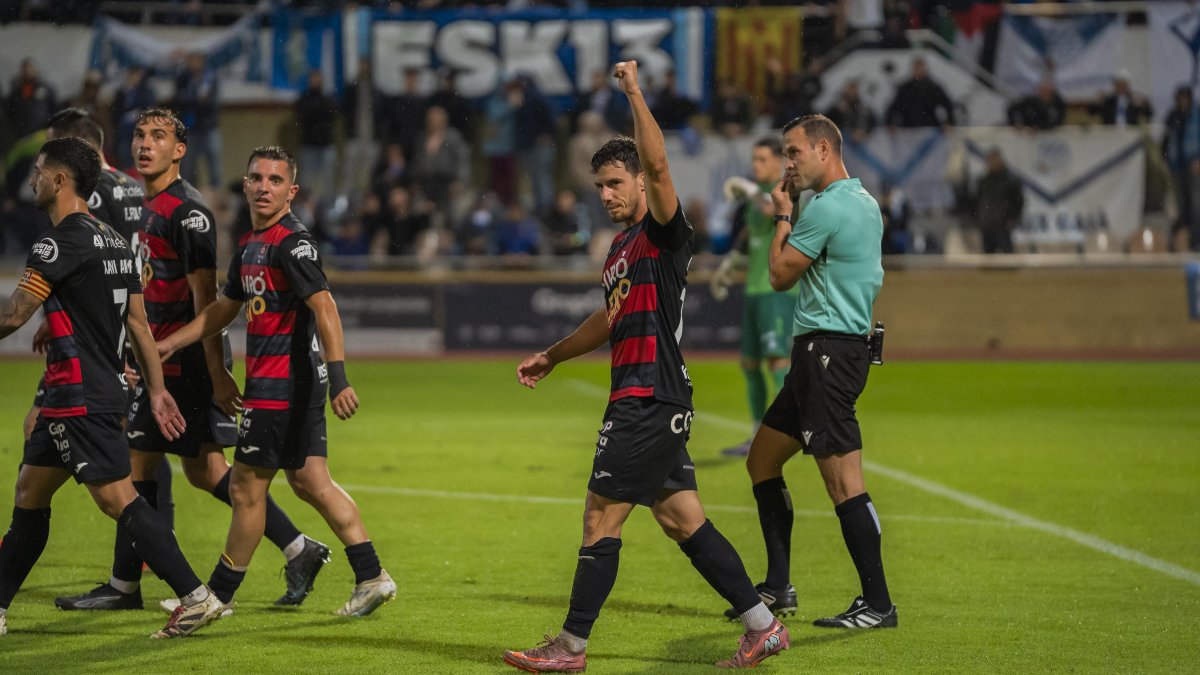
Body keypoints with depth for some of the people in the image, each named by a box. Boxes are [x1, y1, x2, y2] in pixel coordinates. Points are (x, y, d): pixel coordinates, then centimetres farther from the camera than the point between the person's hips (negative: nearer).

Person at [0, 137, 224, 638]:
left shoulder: (64, 240, -15)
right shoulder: (112, 240, 14)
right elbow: (138, 321, 15)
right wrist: (156, 389, 17)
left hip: (81, 399, -10)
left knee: (117, 499, -11)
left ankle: (195, 597, -13)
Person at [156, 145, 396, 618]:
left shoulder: (292, 243, -15)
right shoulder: (249, 245, 15)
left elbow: (324, 307, -25)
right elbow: (225, 308, 27)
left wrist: (338, 375, -34)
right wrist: (168, 344, 27)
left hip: (282, 382, -9)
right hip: (299, 383, 9)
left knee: (247, 487, 0)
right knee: (309, 482, 11)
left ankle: (219, 594, 11)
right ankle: (371, 577, 14)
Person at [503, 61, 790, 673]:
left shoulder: (665, 232, -8)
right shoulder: (622, 245, 19)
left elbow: (657, 166, -26)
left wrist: (635, 94, -27)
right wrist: (552, 357, 35)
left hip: (650, 400, -10)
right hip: (644, 399, 10)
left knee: (601, 518, -5)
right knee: (681, 520, 9)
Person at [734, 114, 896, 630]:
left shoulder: (828, 208, -15)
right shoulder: (863, 203, 15)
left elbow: (780, 275, -7)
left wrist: (782, 218, 6)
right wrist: (790, 215, 18)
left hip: (828, 350, -11)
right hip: (822, 352, 11)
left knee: (843, 482, -11)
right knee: (762, 461, 16)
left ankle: (877, 603, -9)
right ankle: (777, 588, 18)